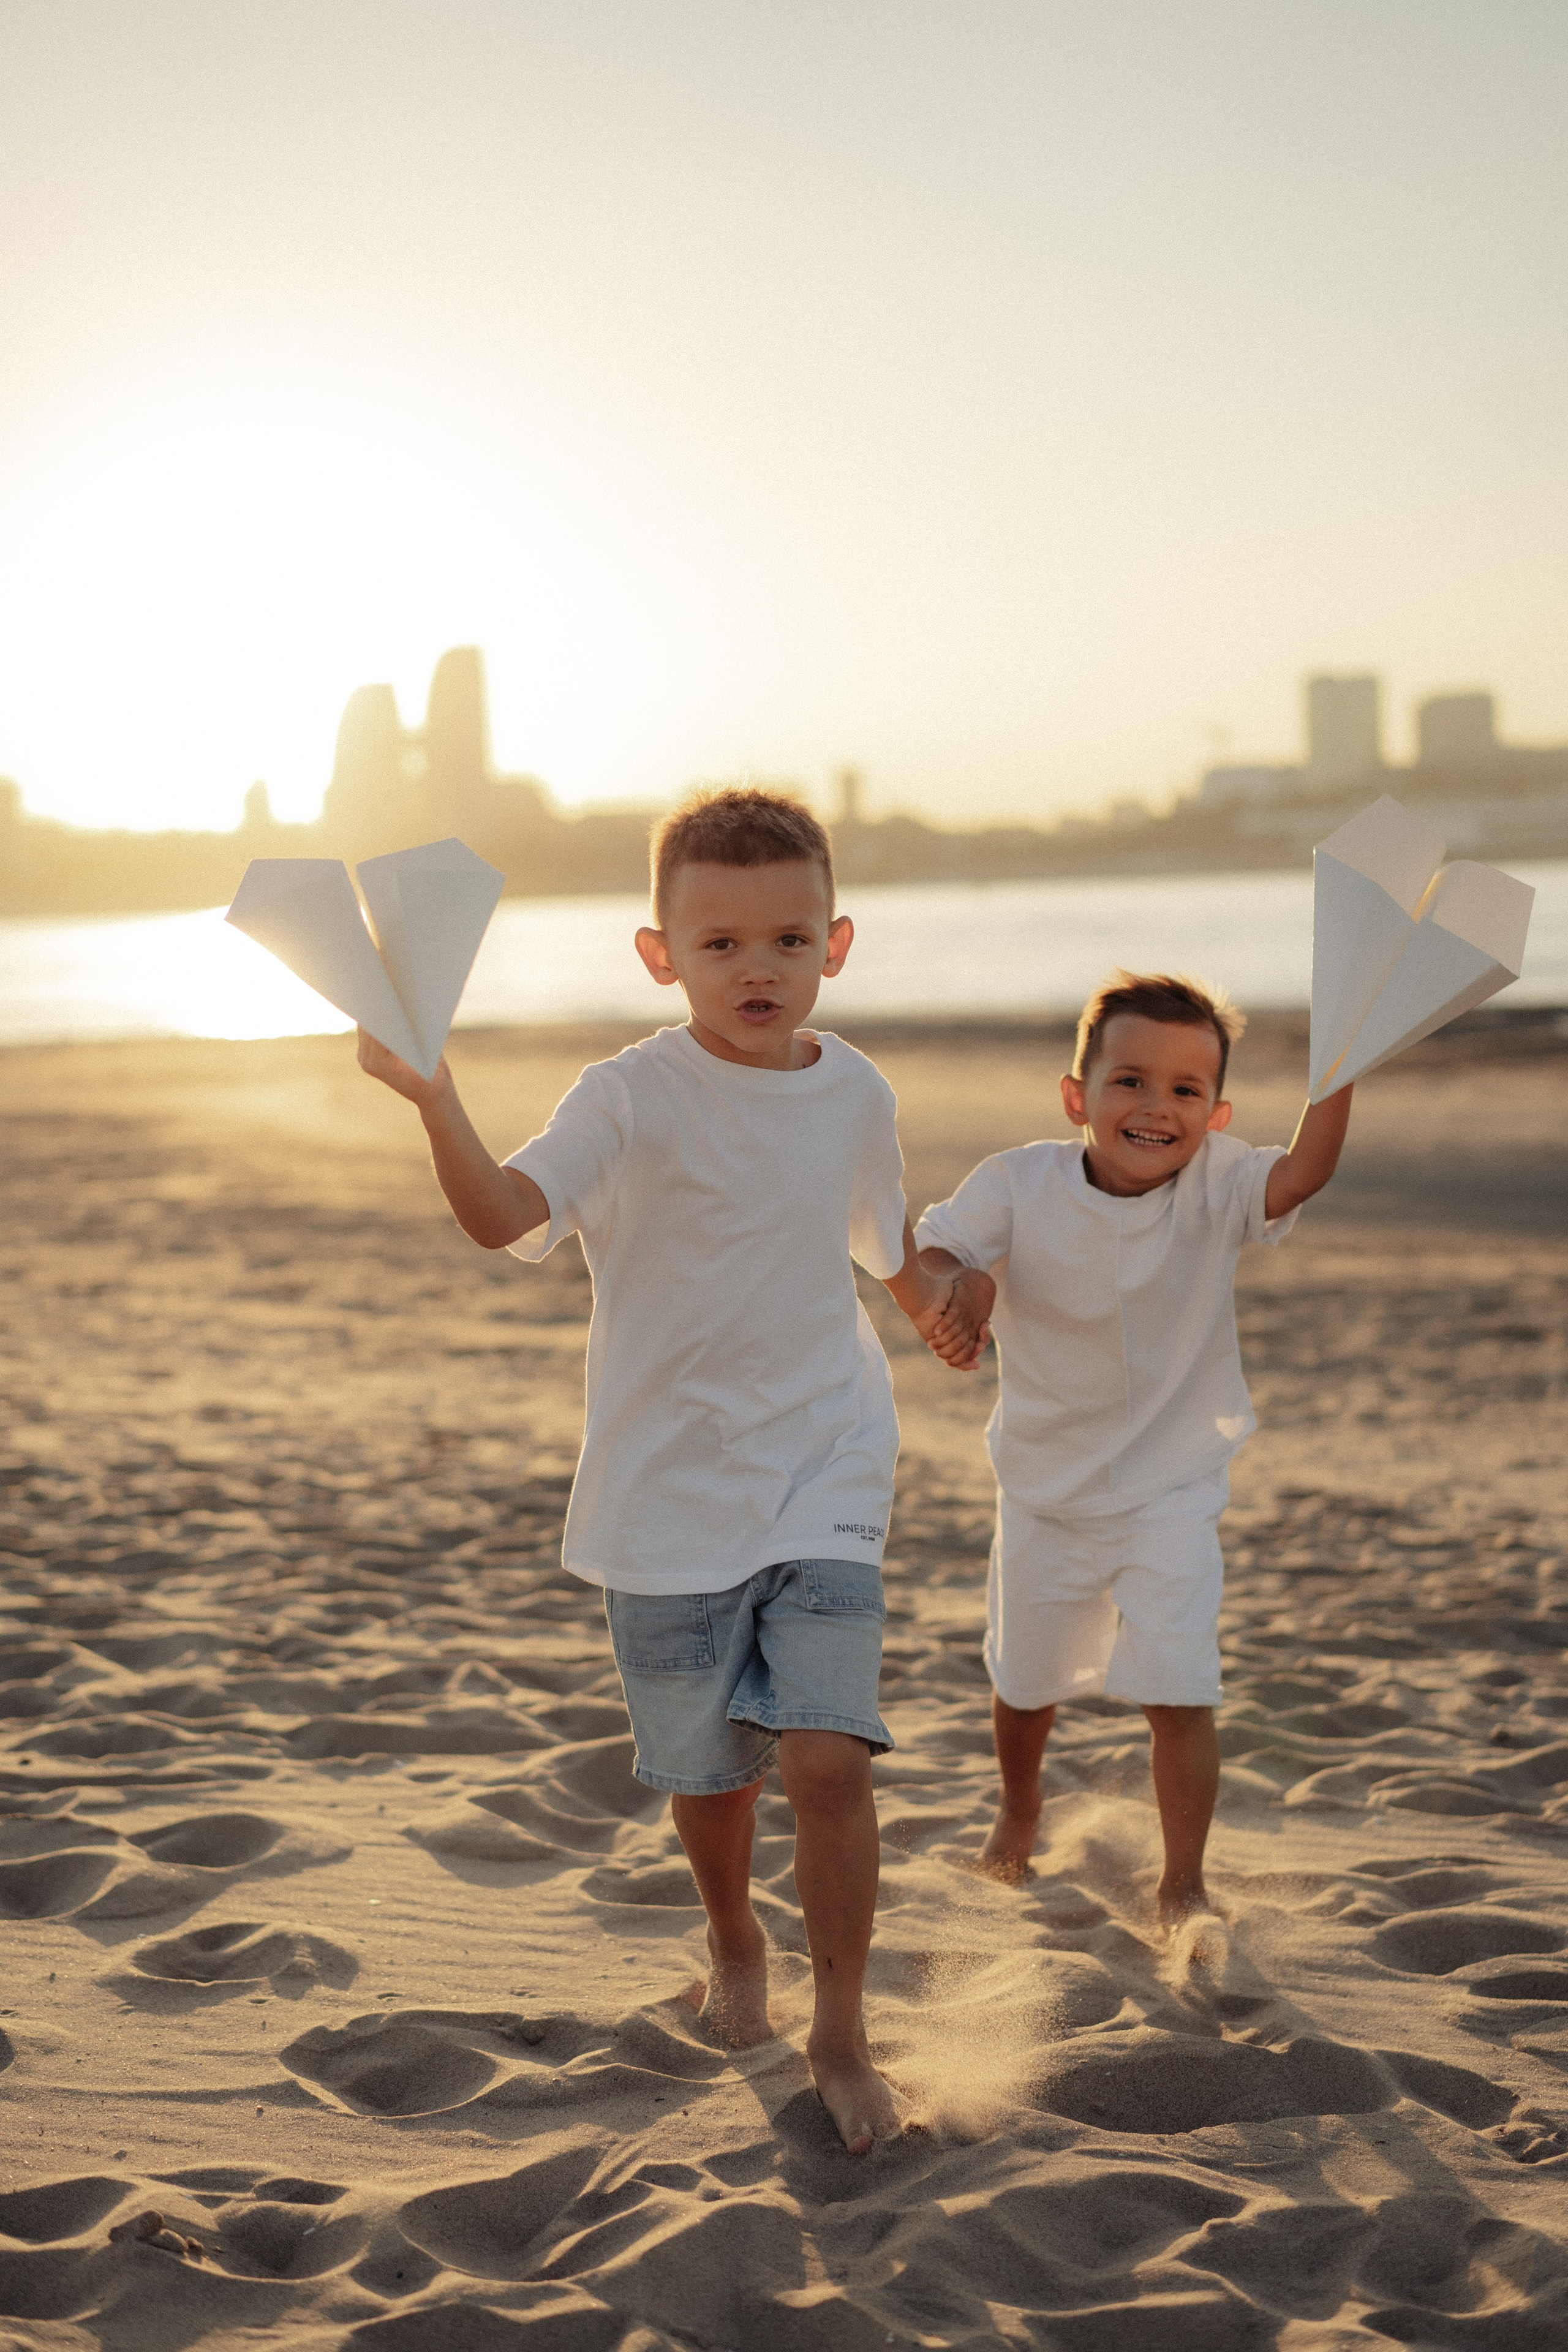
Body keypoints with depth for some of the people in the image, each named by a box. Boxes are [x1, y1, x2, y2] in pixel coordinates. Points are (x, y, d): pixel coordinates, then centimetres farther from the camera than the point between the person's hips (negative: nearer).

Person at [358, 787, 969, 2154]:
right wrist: (434, 1099, -47)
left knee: (829, 1758, -11)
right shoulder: (635, 1099, -13)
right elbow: (505, 1214, -30)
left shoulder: (856, 1095, 1)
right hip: (668, 1496, -2)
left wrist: (938, 1300, 40)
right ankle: (733, 1941, 45)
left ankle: (842, 2035, 9)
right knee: (707, 1770, 12)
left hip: (823, 1486, 2)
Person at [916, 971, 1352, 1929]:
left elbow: (1303, 1173, -34)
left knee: (1180, 1693, -11)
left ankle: (1183, 1885, 11)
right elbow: (928, 1247, -16)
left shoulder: (1215, 1187, -17)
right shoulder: (1020, 1185, -16)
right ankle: (1021, 1808, 53)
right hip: (1046, 1492, 2)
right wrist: (958, 1284, -40)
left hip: (1173, 1492, -1)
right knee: (1026, 1685, 20)